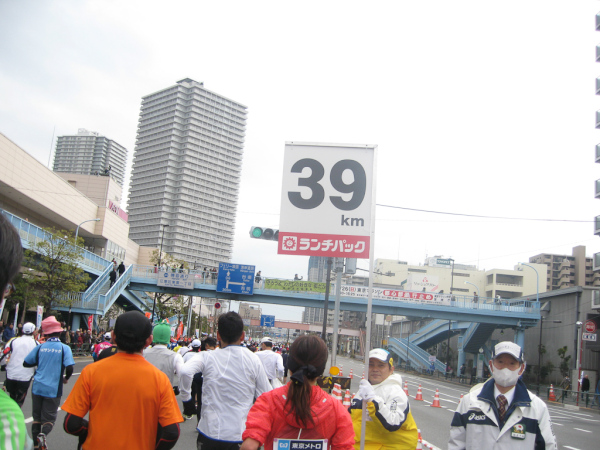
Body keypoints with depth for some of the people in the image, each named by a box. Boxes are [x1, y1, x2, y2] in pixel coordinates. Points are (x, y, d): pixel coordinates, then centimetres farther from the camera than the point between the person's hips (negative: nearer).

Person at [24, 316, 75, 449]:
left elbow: (26, 363, 9)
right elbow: (69, 368, -17)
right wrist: (66, 378, 3)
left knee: (36, 417, 16)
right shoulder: (64, 348, -8)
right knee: (49, 418, 5)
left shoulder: (40, 347, 0)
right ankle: (43, 434, -22)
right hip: (53, 389, -3)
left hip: (37, 387, 3)